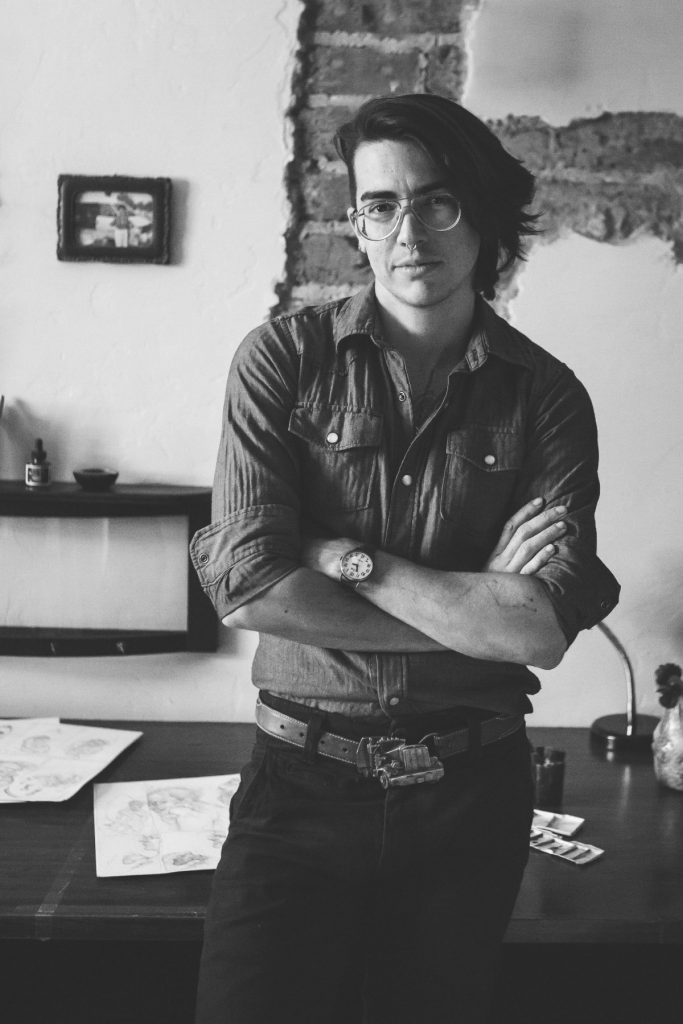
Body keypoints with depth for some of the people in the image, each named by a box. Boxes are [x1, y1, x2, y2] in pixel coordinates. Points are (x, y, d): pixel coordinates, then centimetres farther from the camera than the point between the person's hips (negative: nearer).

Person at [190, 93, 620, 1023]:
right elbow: (247, 585, -15)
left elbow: (542, 629, -13)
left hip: (471, 795, 2)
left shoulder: (547, 397, -3)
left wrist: (348, 559, -14)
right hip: (302, 780, -1)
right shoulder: (283, 360, -5)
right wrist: (476, 618, -12)